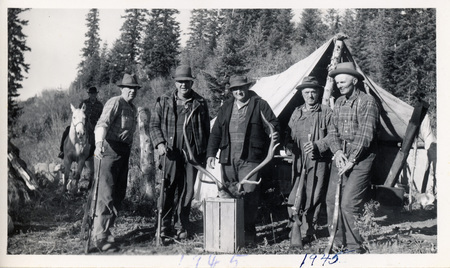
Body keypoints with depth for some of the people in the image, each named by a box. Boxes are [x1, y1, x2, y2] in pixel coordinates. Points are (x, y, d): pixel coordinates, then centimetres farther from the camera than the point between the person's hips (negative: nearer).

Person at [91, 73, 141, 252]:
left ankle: (104, 229, 25)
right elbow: (102, 123, -26)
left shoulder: (133, 109, 19)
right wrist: (99, 143, -42)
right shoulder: (115, 103, -10)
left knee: (119, 194, 13)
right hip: (109, 150, -9)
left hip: (123, 153, 9)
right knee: (107, 194, -9)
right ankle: (100, 236, -3)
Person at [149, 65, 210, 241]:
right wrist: (159, 143, -9)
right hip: (170, 153, -1)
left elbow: (206, 129, 13)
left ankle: (181, 226, 14)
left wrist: (205, 153, 9)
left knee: (187, 191, 4)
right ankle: (164, 226, 5)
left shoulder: (200, 103, 9)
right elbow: (154, 124, 8)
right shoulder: (163, 101, 7)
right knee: (169, 190, -4)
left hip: (192, 153, 1)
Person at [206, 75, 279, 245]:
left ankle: (249, 233, 2)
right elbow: (216, 132, 15)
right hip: (228, 159, 4)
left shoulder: (260, 105, 5)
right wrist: (211, 154, 6)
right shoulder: (226, 107, 16)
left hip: (249, 159, -4)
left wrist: (274, 134, -22)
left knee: (249, 196, -7)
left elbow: (272, 124, 1)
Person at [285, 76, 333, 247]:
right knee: (296, 195, -7)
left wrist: (317, 144, -16)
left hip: (319, 161, -2)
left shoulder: (326, 113, 4)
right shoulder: (296, 113, 16)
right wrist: (293, 148, -1)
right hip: (300, 161, 2)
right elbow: (288, 137, 18)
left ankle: (311, 229, 18)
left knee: (315, 196, 3)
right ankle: (295, 229, -5)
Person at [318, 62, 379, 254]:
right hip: (341, 157, 7)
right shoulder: (339, 102, 14)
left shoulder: (367, 102, -9)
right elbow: (333, 131, 13)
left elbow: (365, 135, -15)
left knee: (348, 203, -13)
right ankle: (338, 243, 18)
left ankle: (355, 247, 0)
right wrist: (337, 151, -6)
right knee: (331, 200, 6)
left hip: (360, 158, -7)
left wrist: (351, 160, -15)